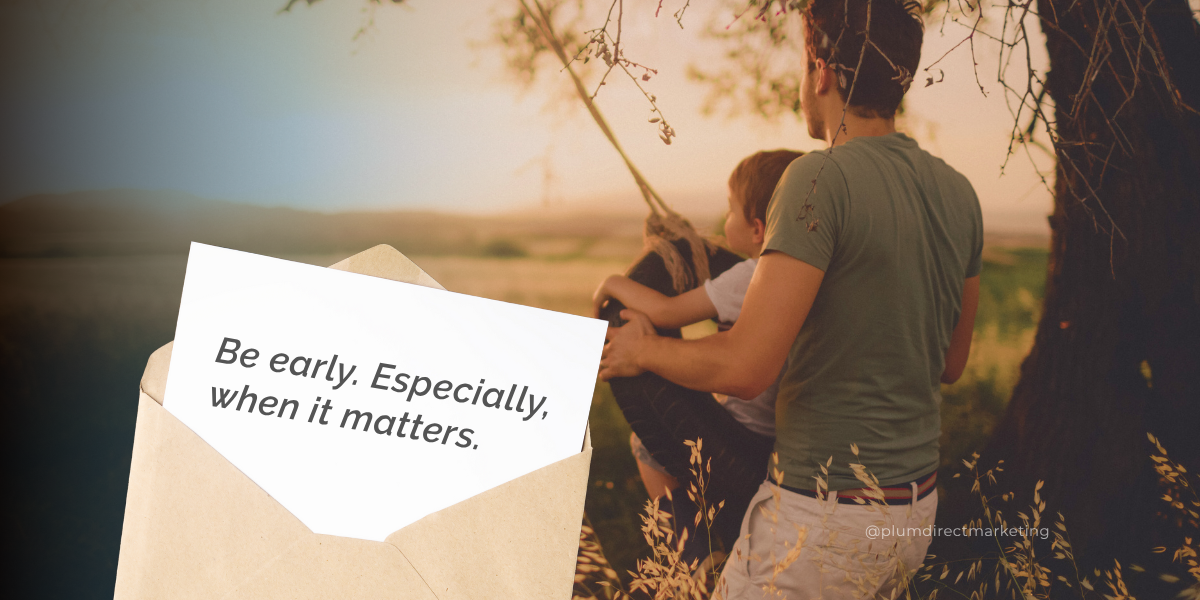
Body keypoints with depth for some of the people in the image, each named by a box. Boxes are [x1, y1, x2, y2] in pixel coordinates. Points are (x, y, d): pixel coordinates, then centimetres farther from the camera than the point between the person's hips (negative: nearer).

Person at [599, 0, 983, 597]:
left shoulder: (824, 178, -19)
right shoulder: (959, 194, 5)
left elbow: (745, 367, -24)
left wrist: (643, 350, -6)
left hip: (827, 518, -8)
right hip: (916, 509, 8)